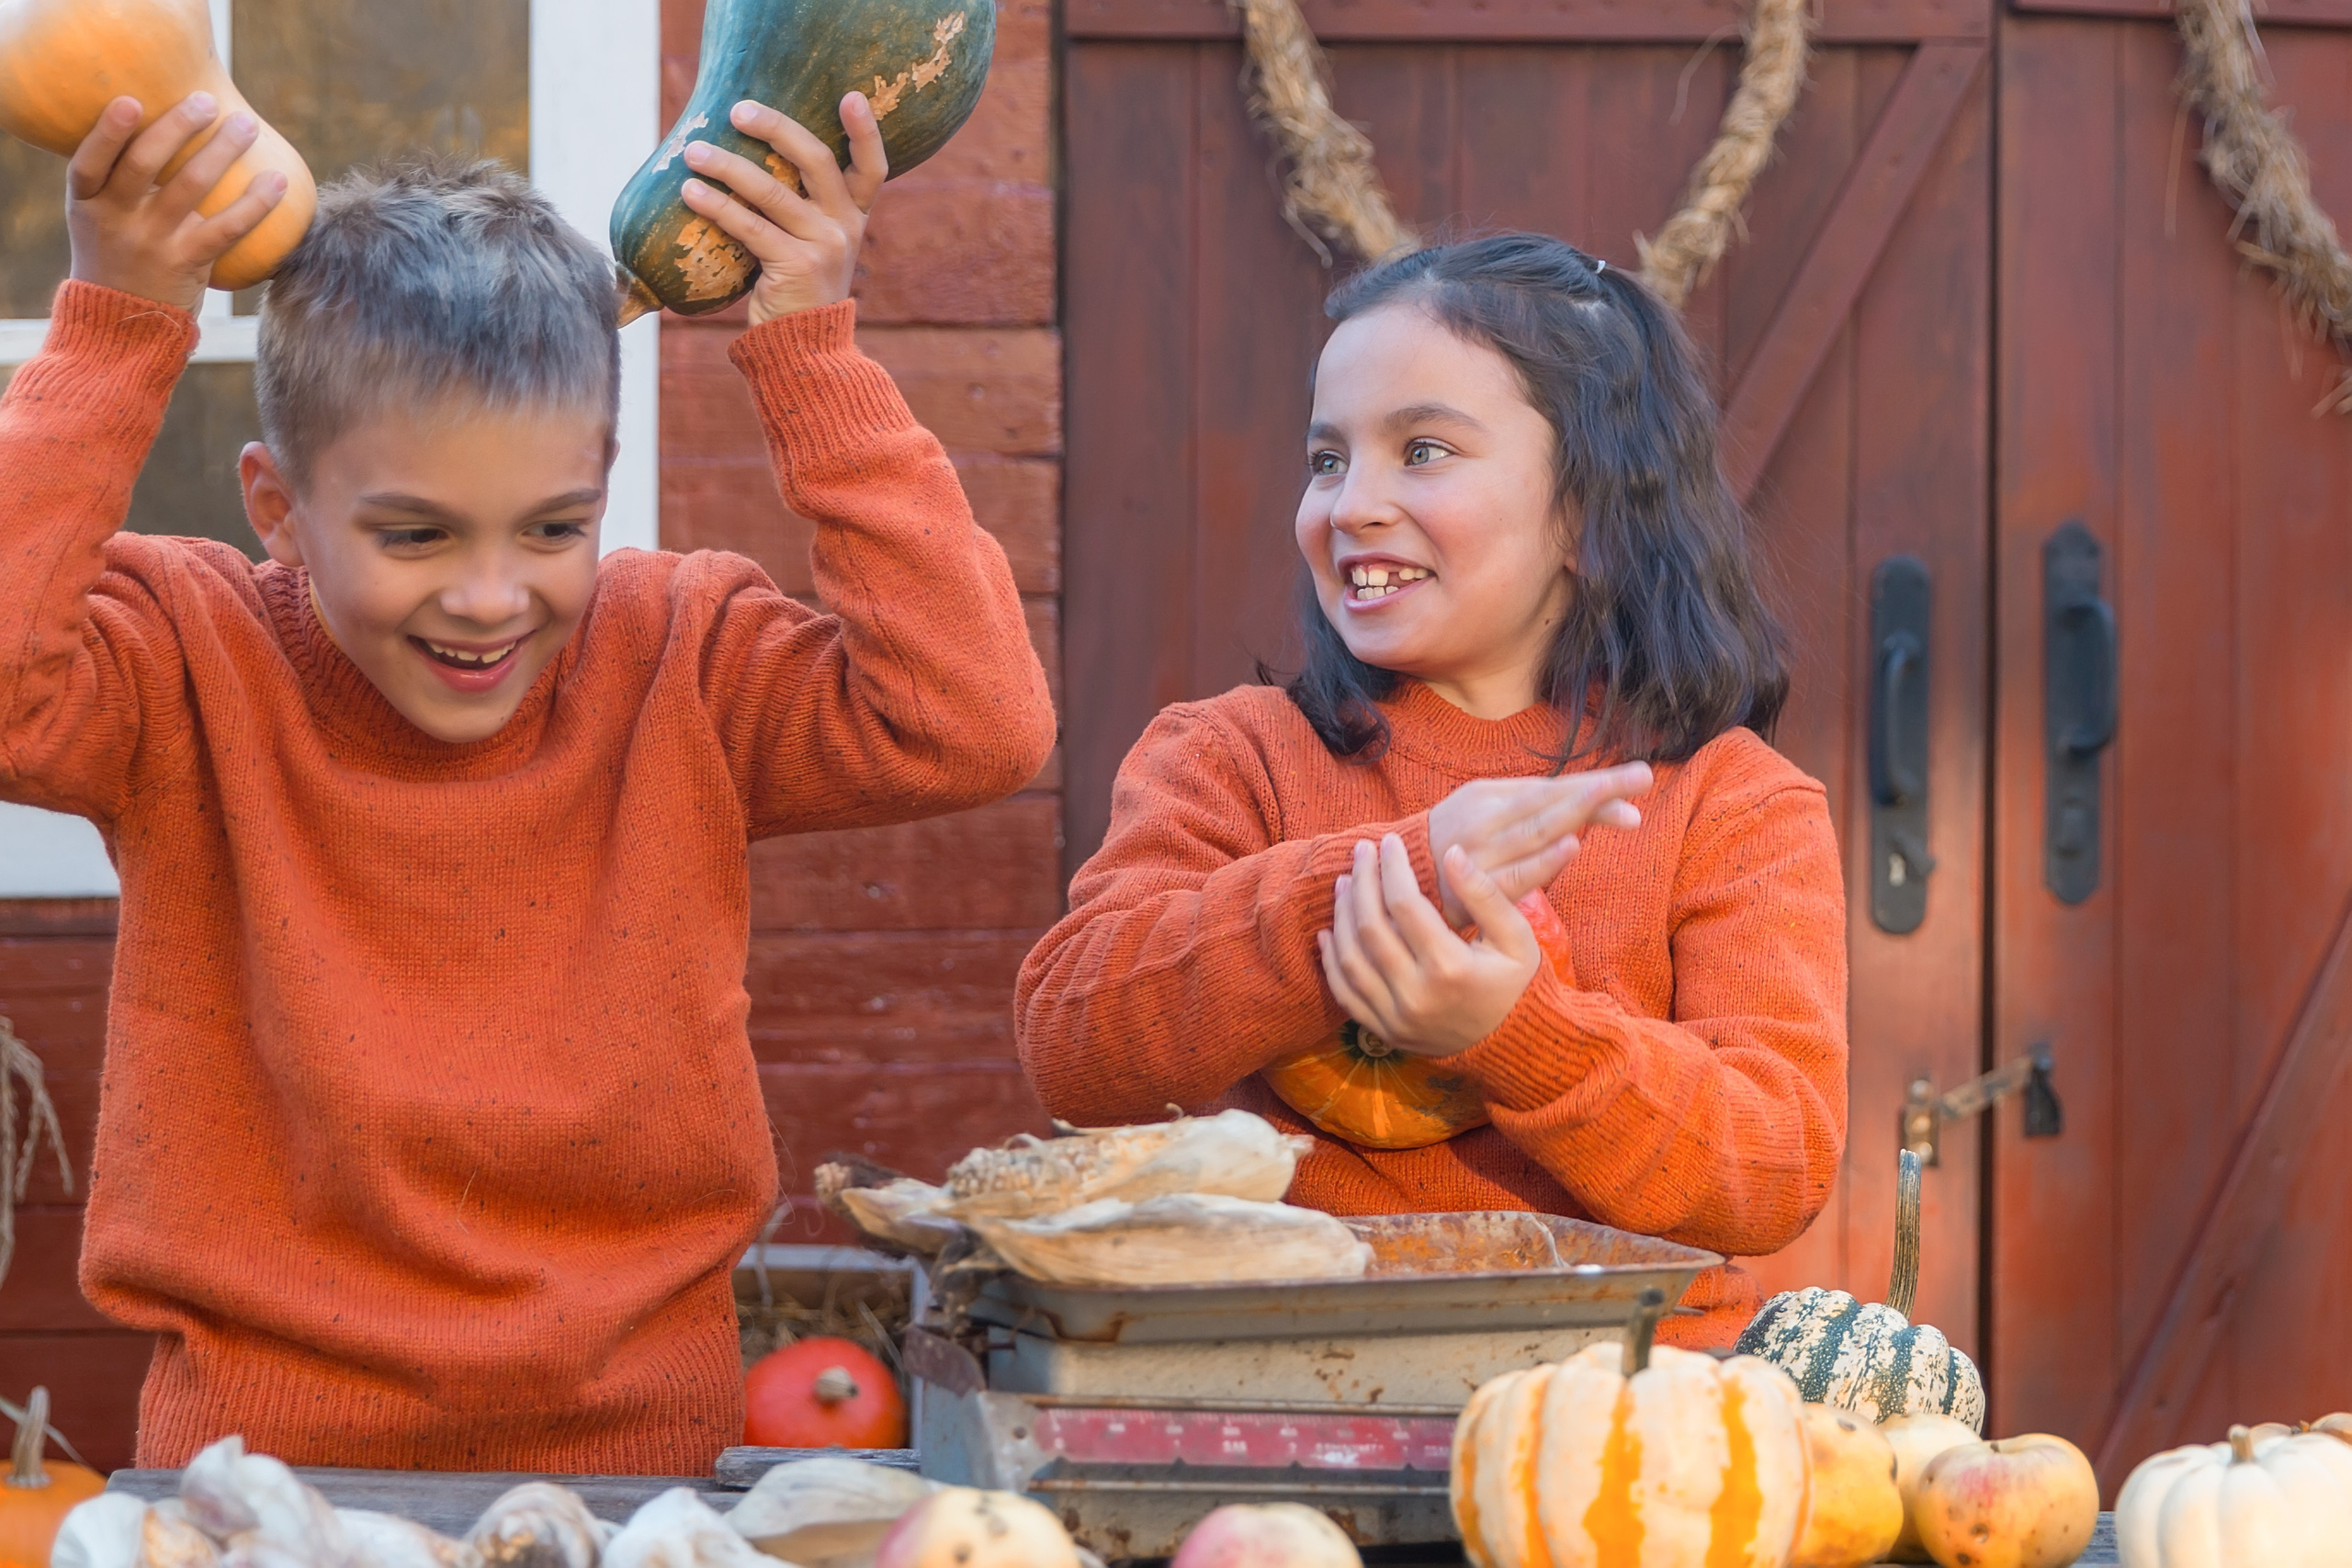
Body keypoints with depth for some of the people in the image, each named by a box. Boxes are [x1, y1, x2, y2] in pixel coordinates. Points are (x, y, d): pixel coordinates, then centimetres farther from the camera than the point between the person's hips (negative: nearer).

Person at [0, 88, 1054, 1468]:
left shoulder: (684, 665, 3)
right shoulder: (195, 661, -2)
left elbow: (976, 728, -10)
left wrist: (811, 354, -9)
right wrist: (118, 330, -19)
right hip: (270, 1460, -5)